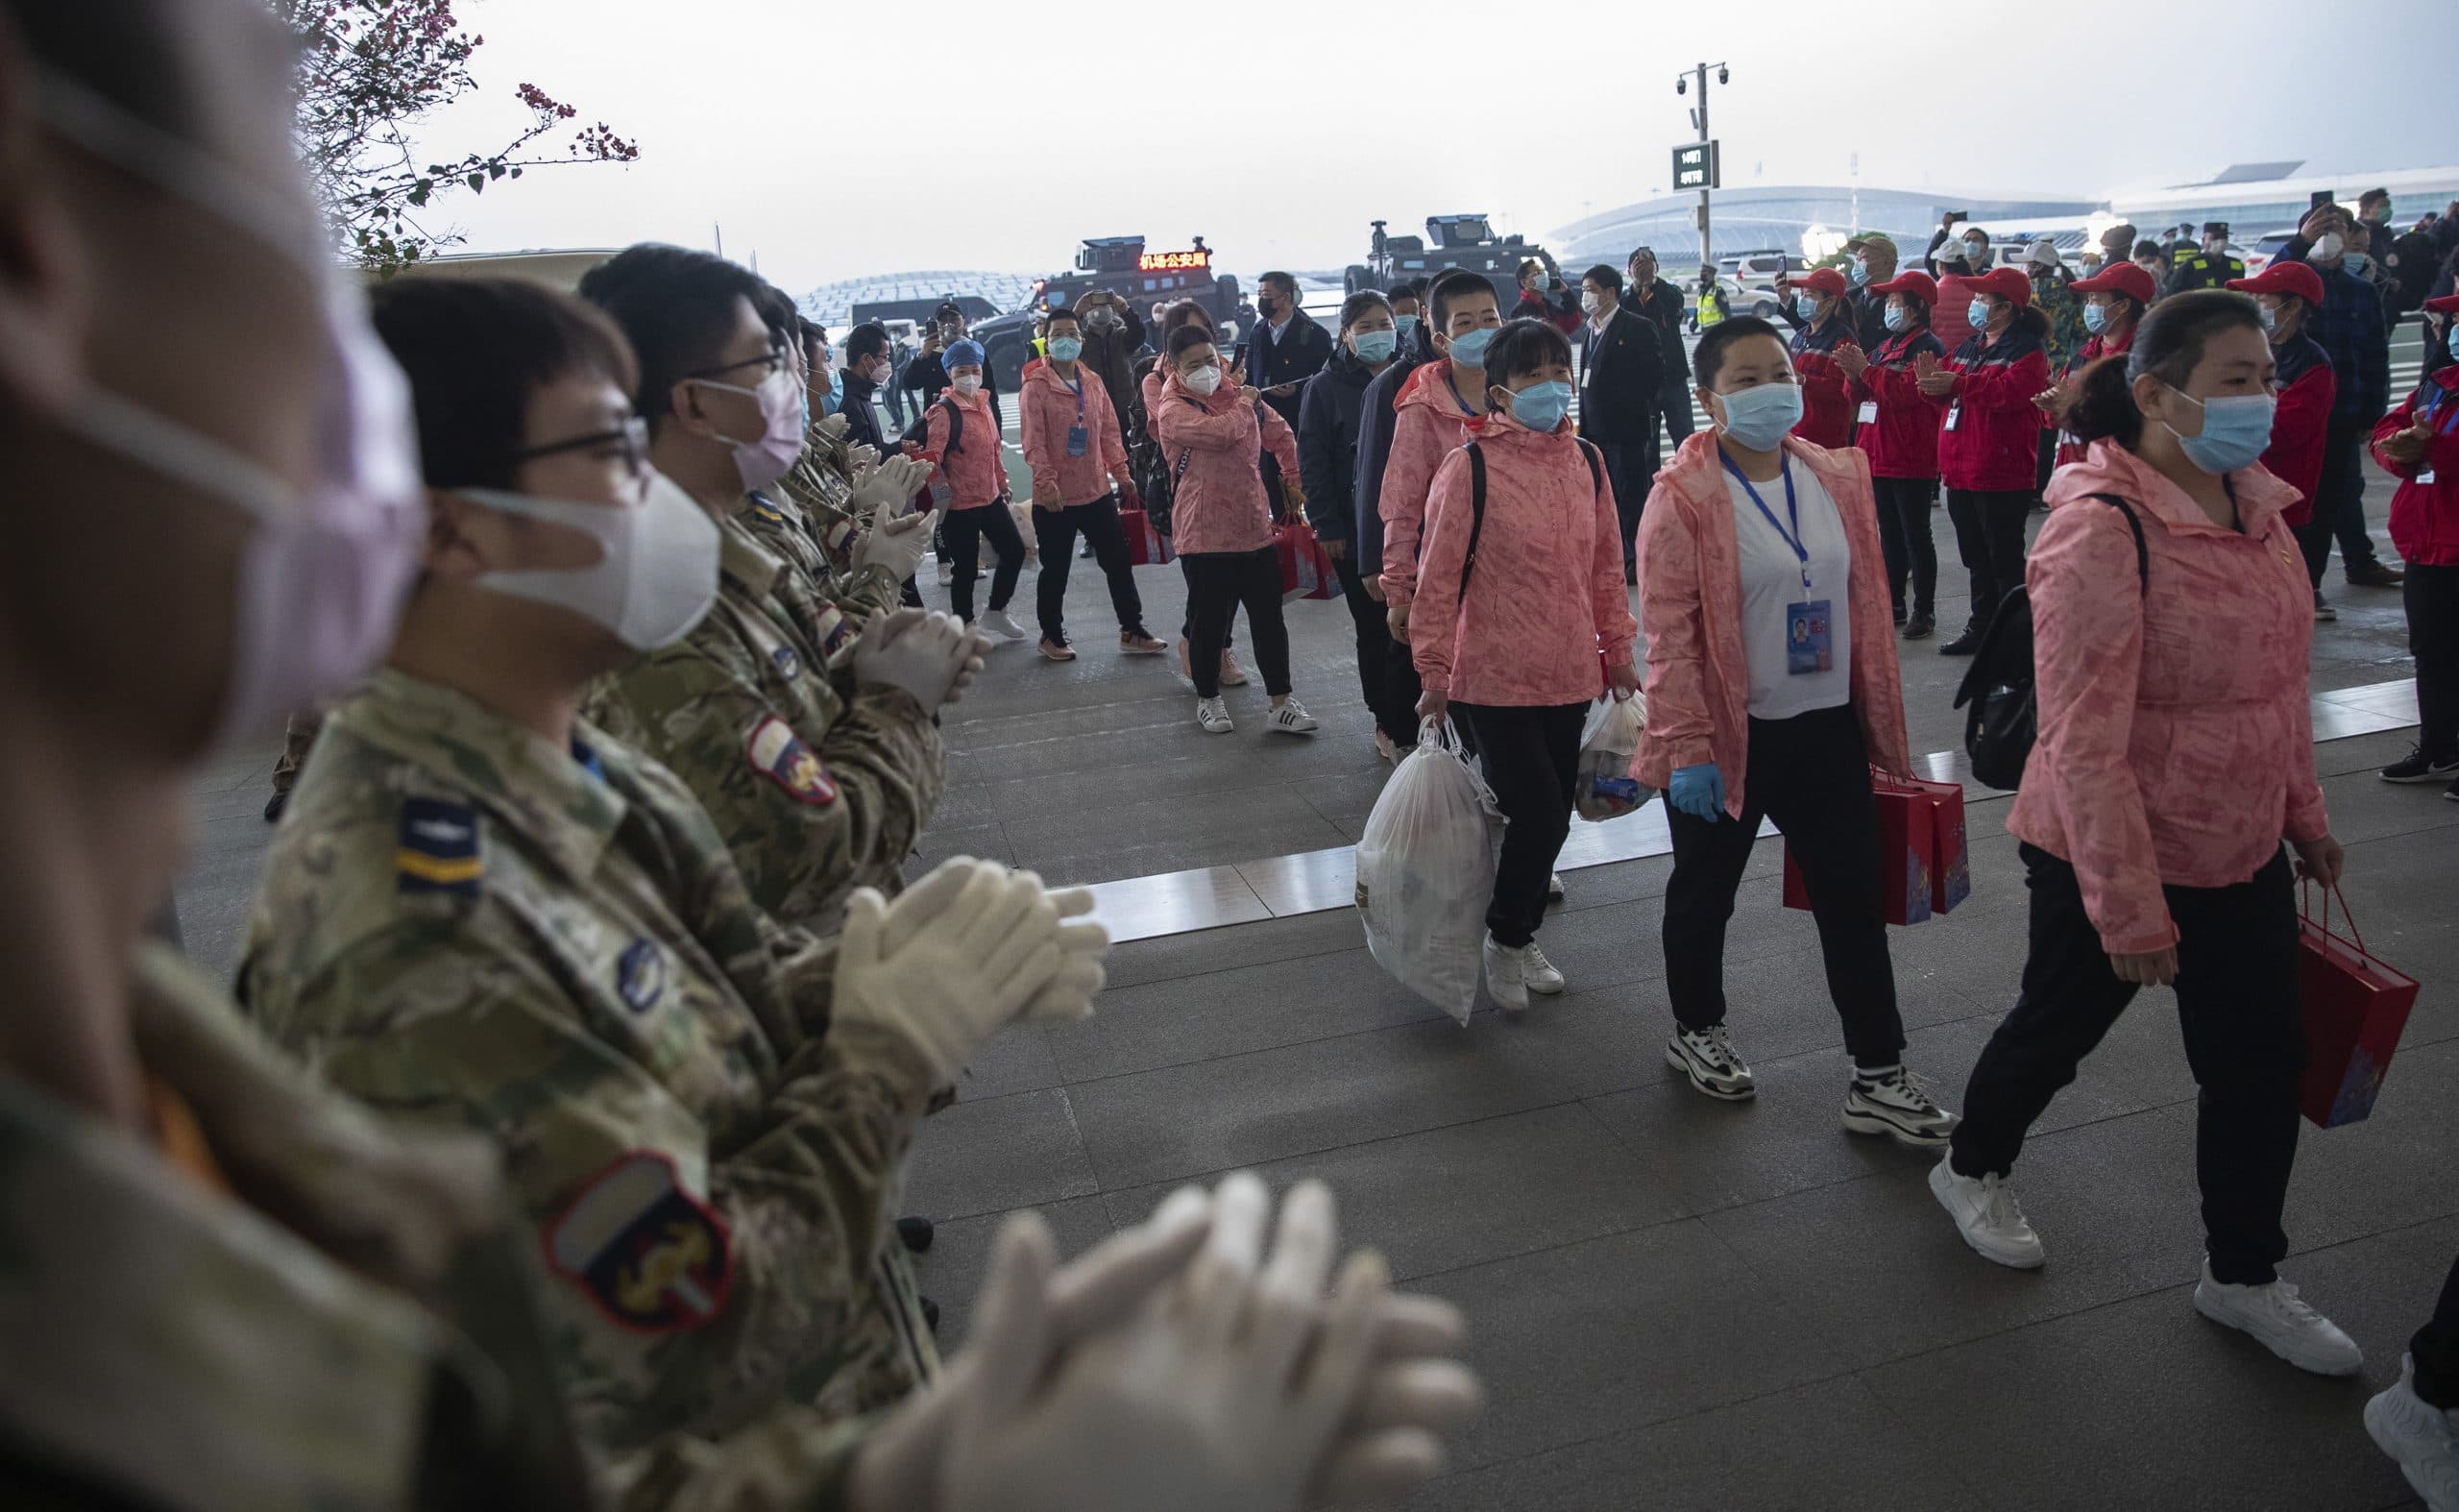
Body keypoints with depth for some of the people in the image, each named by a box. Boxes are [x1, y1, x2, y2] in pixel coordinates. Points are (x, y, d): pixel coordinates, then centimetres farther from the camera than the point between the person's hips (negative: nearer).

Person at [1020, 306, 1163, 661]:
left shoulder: (1093, 383, 9)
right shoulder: (1035, 386, -9)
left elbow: (1109, 432, 13)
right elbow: (1034, 441, -15)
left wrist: (1122, 474, 8)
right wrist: (1046, 481, -24)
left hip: (1098, 492, 6)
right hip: (1055, 498, -5)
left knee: (1118, 562, 10)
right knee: (1055, 570, 6)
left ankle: (1132, 631, 21)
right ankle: (1052, 636, 23)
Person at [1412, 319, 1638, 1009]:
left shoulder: (1587, 460, 6)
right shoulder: (1470, 467, -11)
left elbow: (1607, 566, 13)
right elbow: (1438, 576, -8)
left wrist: (1618, 651, 15)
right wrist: (1436, 674, -6)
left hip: (1571, 675, 6)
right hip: (1495, 678, -5)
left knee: (1552, 814, 12)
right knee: (1540, 812, -8)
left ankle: (1522, 935, 33)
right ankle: (1504, 939, 18)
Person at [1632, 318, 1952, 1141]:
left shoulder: (1837, 479, 4)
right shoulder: (1683, 496, -13)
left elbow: (1865, 605, 11)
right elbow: (1668, 633, -16)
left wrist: (1881, 724, 12)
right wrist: (1687, 749, -19)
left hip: (1827, 729, 5)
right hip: (1727, 738, -5)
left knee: (1854, 900, 8)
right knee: (1705, 891, 14)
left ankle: (1878, 1078, 20)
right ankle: (1696, 1031, 37)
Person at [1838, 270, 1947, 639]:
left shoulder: (1926, 347, -10)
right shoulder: (1885, 346, 16)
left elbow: (1904, 392, -23)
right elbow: (1860, 398, 16)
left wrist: (1865, 369, -19)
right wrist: (1854, 375, -4)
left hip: (1911, 460, -8)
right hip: (1879, 456, 8)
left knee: (1916, 537, -2)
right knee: (1889, 535, 14)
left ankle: (1924, 611, 4)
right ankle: (1894, 605, 22)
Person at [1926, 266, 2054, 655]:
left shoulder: (2027, 350, -9)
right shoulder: (1968, 348, 16)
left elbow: (2010, 391, -25)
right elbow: (1950, 397, 17)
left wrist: (1956, 383, -25)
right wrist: (1935, 382, -4)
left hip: (2001, 475, -8)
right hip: (1960, 472, 8)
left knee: (2004, 559, -2)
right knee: (1976, 557, 16)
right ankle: (1981, 627, 26)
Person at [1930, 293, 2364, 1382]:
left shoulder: (2253, 504, 1)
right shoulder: (2102, 529, -25)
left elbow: (2277, 680, 14)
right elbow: (2084, 742, -26)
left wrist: (2304, 813, 18)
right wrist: (2130, 911, -23)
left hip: (2243, 849, 7)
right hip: (2111, 854, -7)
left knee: (2260, 1059, 14)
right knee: (2057, 1026, 15)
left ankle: (2243, 1278, 35)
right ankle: (1971, 1171, 44)